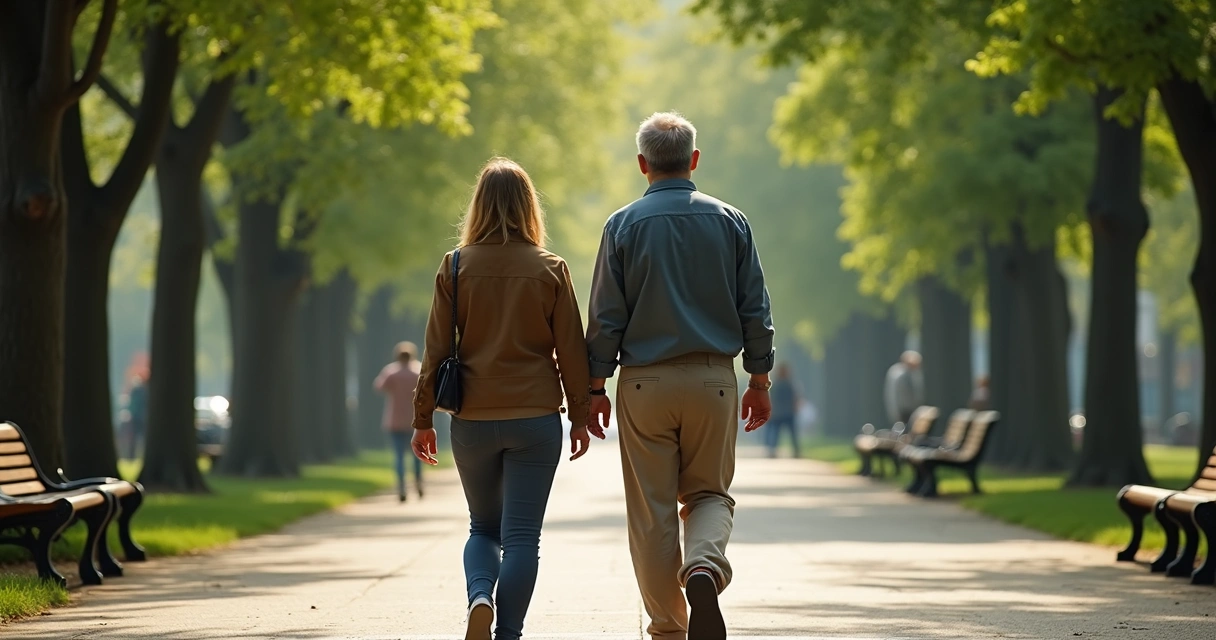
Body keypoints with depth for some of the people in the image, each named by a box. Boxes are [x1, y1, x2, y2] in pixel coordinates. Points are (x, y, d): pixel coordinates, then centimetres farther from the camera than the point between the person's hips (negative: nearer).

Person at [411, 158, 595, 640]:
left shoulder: (456, 266, -2)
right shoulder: (550, 270, -2)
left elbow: (436, 350, -1)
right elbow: (571, 350, 1)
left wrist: (423, 419, 6)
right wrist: (580, 416, 10)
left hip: (473, 420, 1)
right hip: (536, 419, -1)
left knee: (483, 527, 17)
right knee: (522, 535, 3)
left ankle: (479, 596, -9)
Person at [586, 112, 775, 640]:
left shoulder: (624, 226, -2)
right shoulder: (730, 221, 3)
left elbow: (606, 317, -3)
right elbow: (755, 311, 3)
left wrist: (596, 388, 4)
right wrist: (760, 382, 11)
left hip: (645, 382, -1)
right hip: (713, 378, 1)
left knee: (652, 511, 6)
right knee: (710, 495, 14)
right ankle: (704, 568, -16)